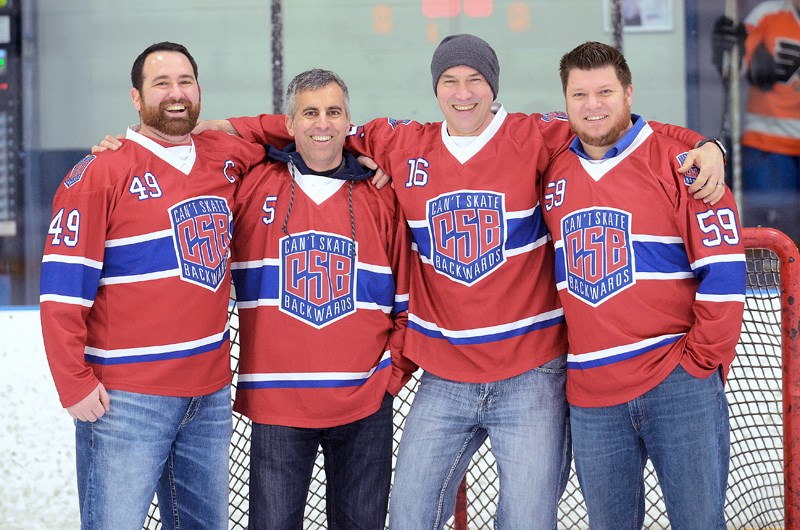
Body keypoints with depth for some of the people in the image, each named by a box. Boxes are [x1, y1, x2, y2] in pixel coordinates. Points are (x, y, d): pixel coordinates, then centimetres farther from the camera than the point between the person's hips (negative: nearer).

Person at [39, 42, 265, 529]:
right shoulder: (100, 173, -6)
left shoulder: (225, 158, 7)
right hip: (125, 398, -5)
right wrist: (75, 384, -13)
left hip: (211, 392, 5)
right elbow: (62, 291, -9)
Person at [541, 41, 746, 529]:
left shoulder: (676, 164, -4)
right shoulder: (552, 174, 9)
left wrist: (701, 359, -8)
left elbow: (724, 270, -8)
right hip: (590, 396, 4)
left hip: (678, 383, -4)